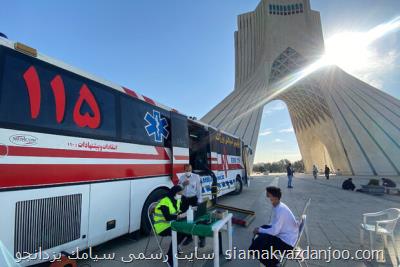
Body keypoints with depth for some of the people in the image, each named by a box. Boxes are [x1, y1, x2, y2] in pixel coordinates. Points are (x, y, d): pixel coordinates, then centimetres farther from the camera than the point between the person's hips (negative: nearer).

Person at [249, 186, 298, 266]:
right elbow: (274, 224, 13)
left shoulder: (281, 210, -28)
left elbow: (274, 231, -25)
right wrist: (260, 229, 1)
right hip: (282, 234, 9)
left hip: (287, 242, -9)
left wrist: (260, 230, -12)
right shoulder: (277, 206, 1)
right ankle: (272, 260, 21)